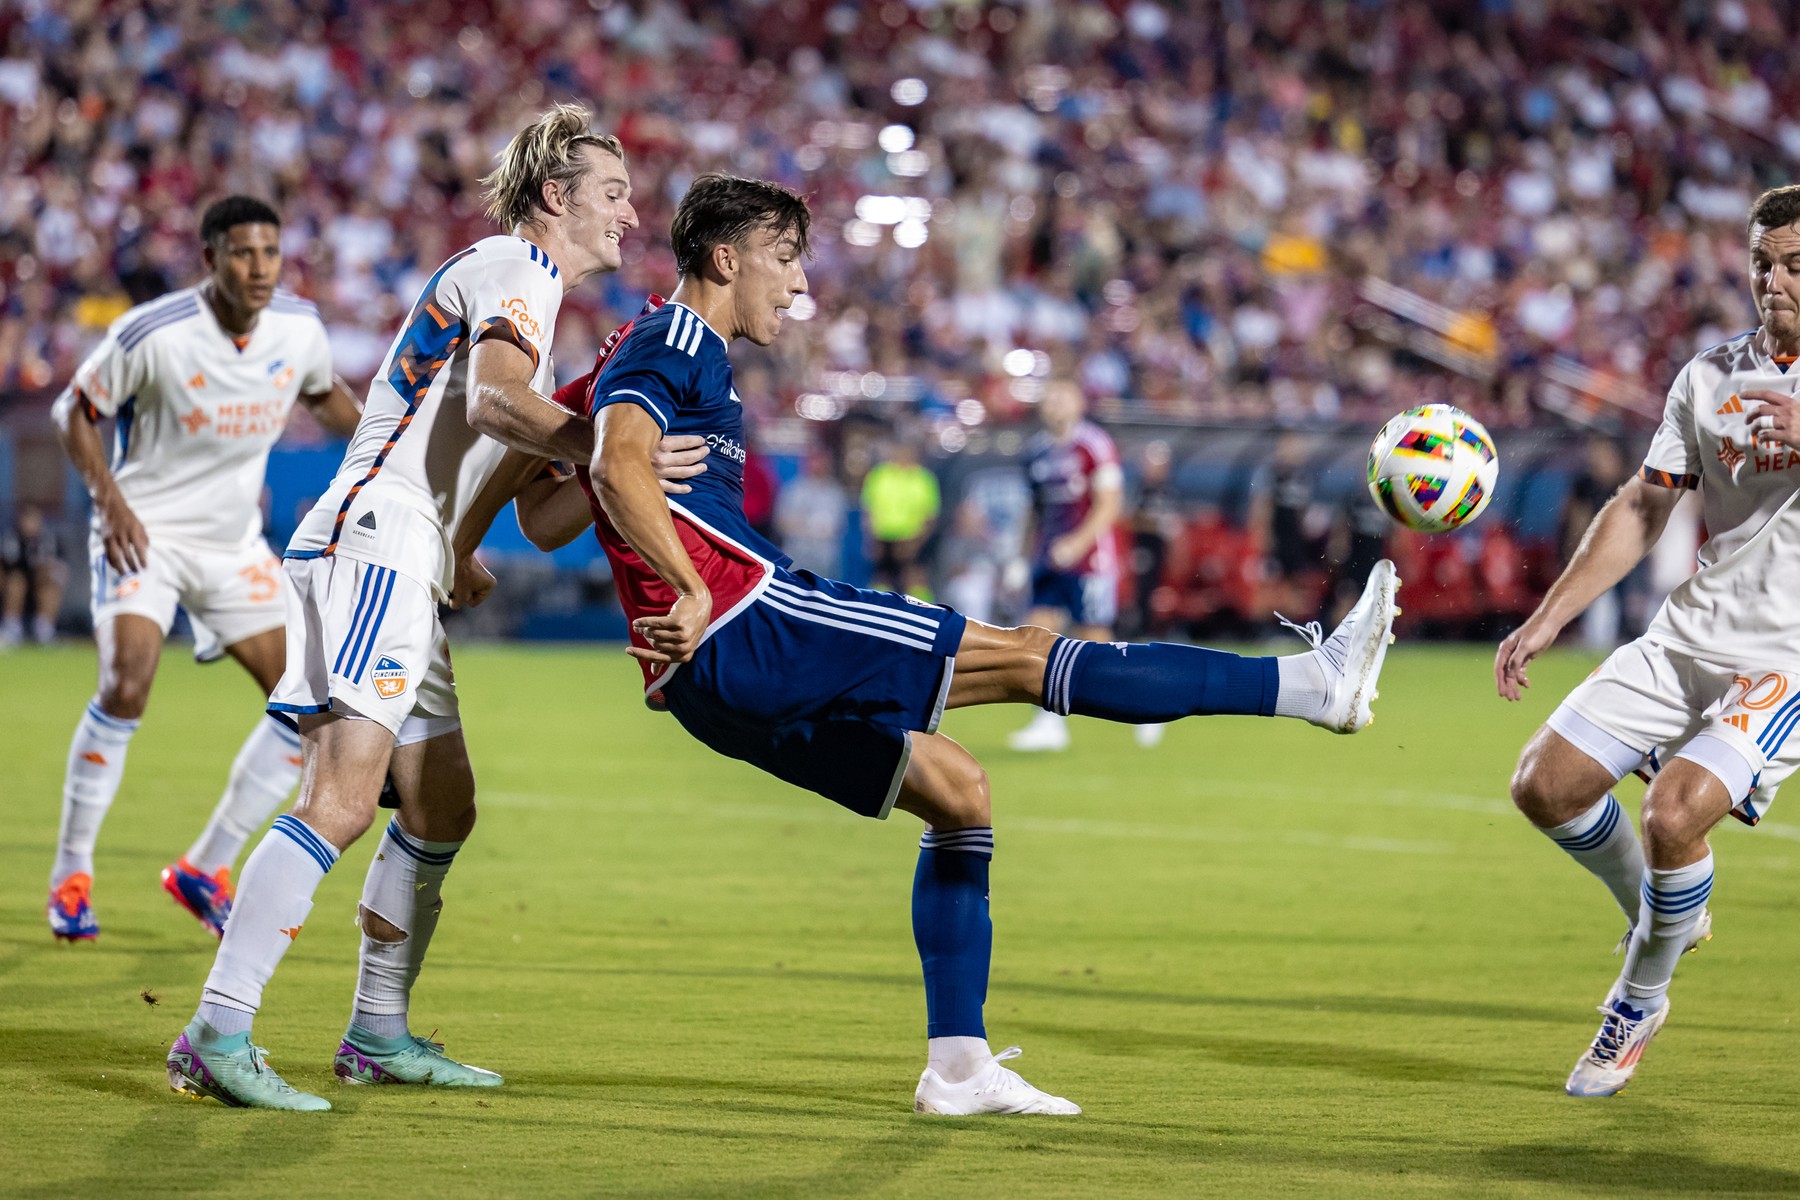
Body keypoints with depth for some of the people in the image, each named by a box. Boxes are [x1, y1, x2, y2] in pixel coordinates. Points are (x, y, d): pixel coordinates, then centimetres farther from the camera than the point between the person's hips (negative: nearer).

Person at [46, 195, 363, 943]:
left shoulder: (298, 327, -5)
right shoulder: (152, 334, -20)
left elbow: (324, 396, 17)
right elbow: (74, 411, -7)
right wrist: (110, 500, -17)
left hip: (234, 543, 5)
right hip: (143, 533, -5)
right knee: (127, 683, -26)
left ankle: (205, 869, 10)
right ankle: (71, 875, -9)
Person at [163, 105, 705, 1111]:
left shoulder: (511, 278, 27)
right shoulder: (515, 269, -4)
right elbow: (496, 396, -24)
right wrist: (608, 448, -33)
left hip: (402, 571, 11)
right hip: (371, 545, -11)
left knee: (443, 811, 14)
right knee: (343, 801, -20)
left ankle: (381, 1036, 23)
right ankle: (217, 1036, -25)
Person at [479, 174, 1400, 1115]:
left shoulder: (649, 352, 25)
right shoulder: (675, 343, -5)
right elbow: (617, 464, -24)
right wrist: (691, 590, -26)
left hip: (717, 682, 10)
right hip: (743, 626, -10)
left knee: (956, 790, 14)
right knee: (1021, 655, -12)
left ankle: (958, 1064, 10)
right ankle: (1314, 684, -14)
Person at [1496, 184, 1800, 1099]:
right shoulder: (1711, 375, 8)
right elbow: (1641, 508, 14)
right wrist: (1548, 618, 8)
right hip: (1687, 637, 6)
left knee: (1674, 813, -23)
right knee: (1545, 785, -3)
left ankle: (1638, 1002, 4)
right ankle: (1658, 914, 26)